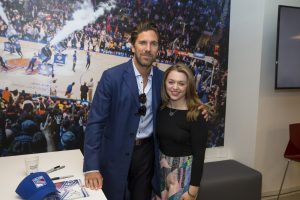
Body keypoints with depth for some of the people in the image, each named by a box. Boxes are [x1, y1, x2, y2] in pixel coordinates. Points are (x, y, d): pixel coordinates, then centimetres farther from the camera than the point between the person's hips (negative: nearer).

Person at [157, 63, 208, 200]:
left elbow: (199, 154, -15)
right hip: (161, 167, 5)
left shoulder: (196, 115, -17)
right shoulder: (160, 108, -4)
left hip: (184, 170, -4)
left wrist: (193, 189, -14)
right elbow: (156, 141, 4)